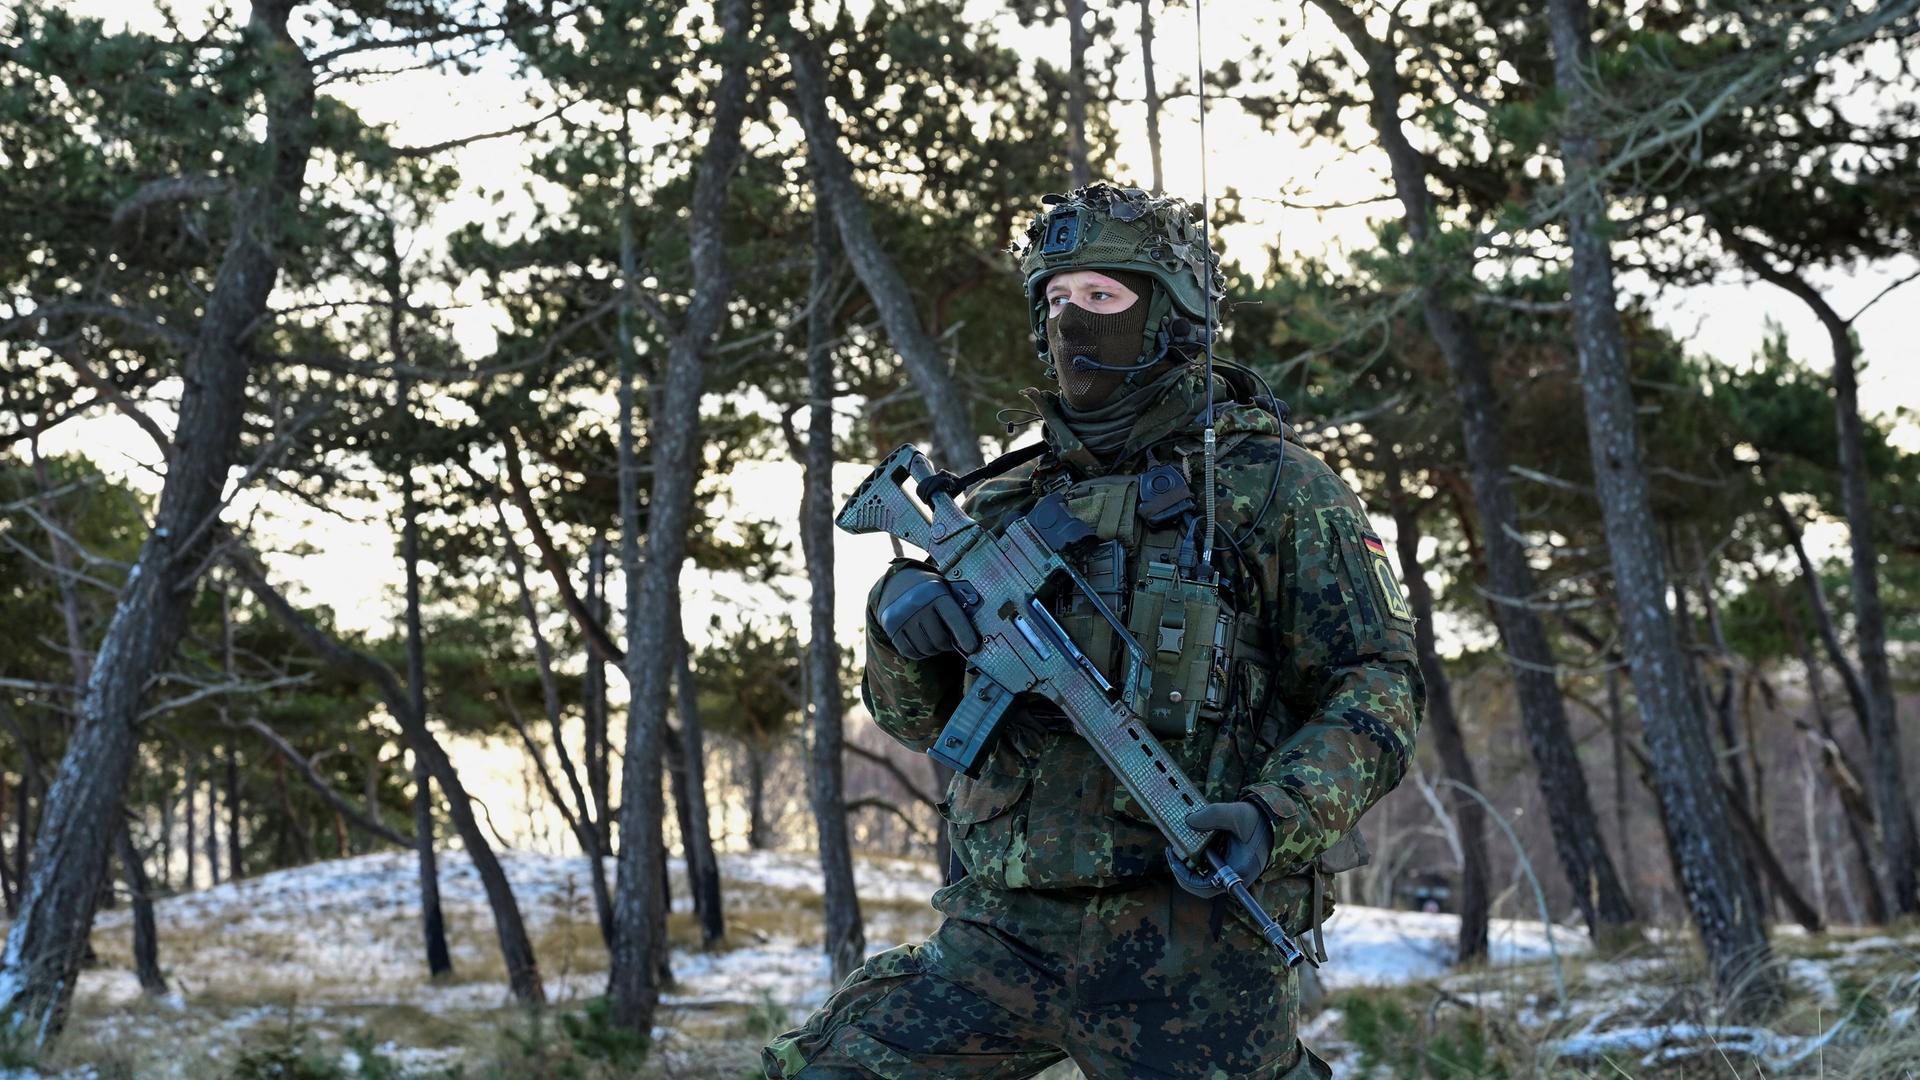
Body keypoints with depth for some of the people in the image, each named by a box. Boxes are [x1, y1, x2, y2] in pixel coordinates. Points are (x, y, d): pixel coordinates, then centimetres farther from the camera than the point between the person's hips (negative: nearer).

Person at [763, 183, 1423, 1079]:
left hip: (1190, 943, -4)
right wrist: (899, 616, -5)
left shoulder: (1271, 485, 1)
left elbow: (1376, 685, -2)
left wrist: (1278, 817, -20)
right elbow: (917, 716, 18)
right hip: (1005, 930, 5)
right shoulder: (1010, 504, 16)